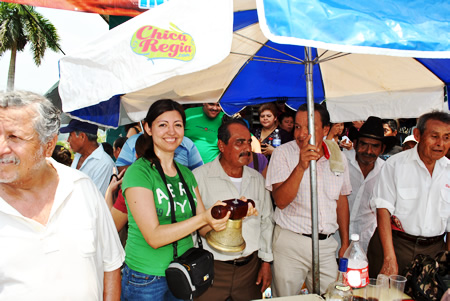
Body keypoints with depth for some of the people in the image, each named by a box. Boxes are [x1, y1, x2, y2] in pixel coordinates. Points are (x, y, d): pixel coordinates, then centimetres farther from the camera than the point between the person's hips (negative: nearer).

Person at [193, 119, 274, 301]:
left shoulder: (257, 178, 6)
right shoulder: (199, 176, -11)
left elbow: (266, 221, 12)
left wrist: (266, 261, 11)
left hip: (251, 266, 4)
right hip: (212, 268, -4)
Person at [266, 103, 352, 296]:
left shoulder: (338, 157, 5)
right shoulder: (283, 153, -8)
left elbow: (341, 201, 15)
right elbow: (281, 201, -17)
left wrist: (345, 243, 15)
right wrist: (301, 166, -28)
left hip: (326, 244, 4)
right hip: (290, 243, -3)